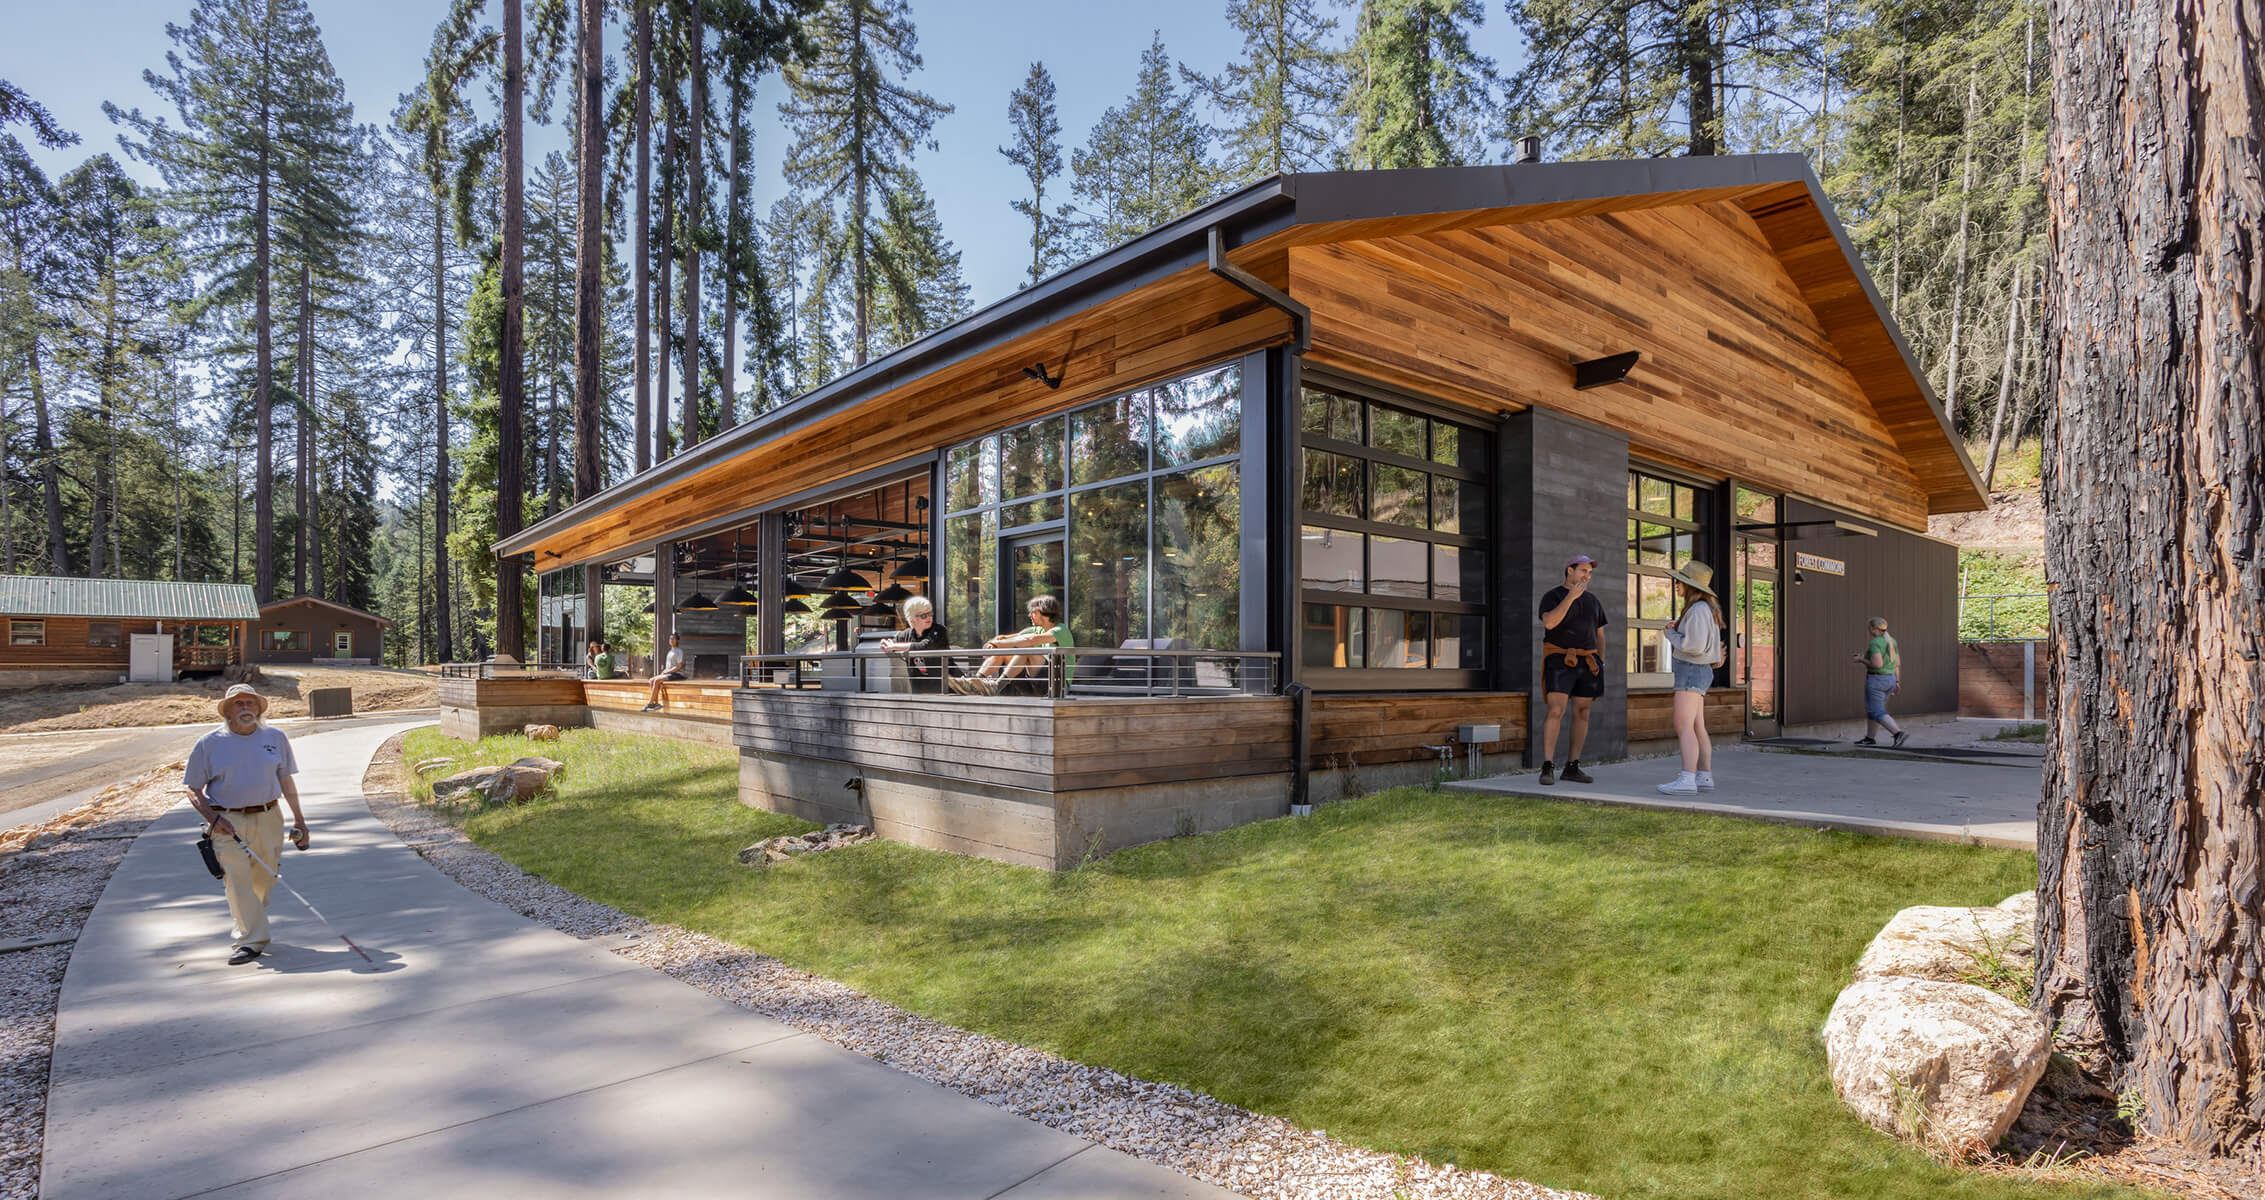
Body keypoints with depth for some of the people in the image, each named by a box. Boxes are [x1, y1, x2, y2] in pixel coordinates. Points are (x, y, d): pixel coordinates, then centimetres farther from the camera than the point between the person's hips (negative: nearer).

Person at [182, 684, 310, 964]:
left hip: (268, 819, 3)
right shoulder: (208, 744, 1)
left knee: (264, 879, 9)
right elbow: (193, 789, 3)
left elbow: (286, 781, 15)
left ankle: (242, 926, 33)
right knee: (238, 881, -9)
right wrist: (213, 818, -12)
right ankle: (251, 940, -4)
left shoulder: (275, 737, 8)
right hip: (227, 822, -2)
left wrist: (298, 818, 13)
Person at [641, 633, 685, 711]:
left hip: (677, 674, -8)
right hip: (669, 674, 8)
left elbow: (679, 666, -14)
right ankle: (656, 703, -16)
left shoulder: (679, 652, -4)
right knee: (651, 680, -11)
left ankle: (649, 704, -20)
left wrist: (666, 671, -12)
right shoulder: (670, 652, 22)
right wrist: (664, 671, 4)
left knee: (657, 680, -25)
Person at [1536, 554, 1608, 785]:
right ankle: (1547, 768, -13)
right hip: (1560, 661, -5)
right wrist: (1570, 597, -22)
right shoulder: (1552, 596, -2)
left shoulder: (1593, 600, 14)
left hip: (1587, 662, 5)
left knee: (1582, 713, 4)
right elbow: (1549, 623, -22)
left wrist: (1600, 665, 8)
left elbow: (1600, 635, 16)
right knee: (1555, 712, -15)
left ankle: (1572, 768, 10)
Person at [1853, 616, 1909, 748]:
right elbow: (1897, 663, 12)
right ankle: (1870, 738, 26)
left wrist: (1861, 660, -11)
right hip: (1889, 680, 9)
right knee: (1873, 709, 20)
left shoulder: (1875, 643, -20)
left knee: (1877, 714, -7)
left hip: (1876, 681, -9)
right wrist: (1897, 681, 18)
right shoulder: (1891, 641, 7)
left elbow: (1877, 664, -27)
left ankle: (1900, 734, -23)